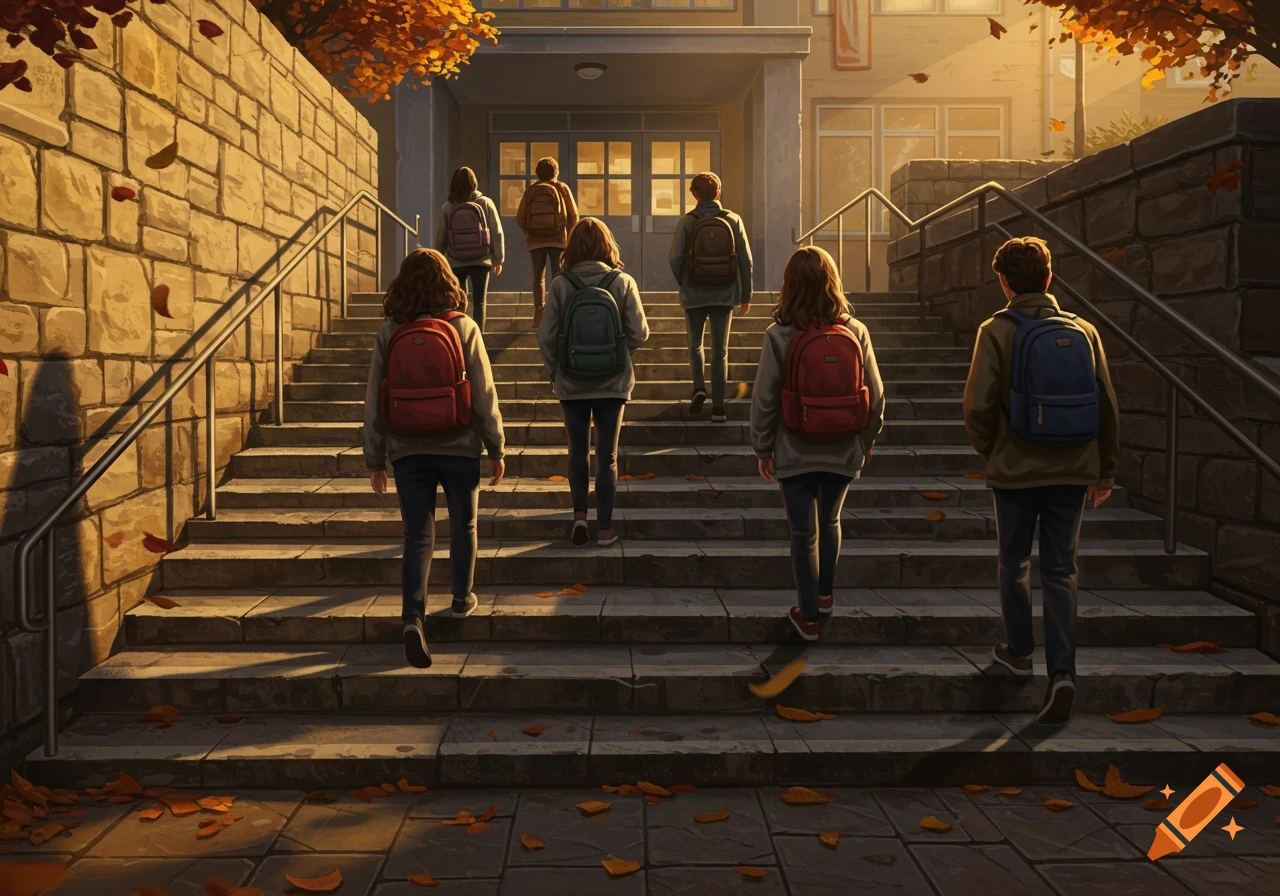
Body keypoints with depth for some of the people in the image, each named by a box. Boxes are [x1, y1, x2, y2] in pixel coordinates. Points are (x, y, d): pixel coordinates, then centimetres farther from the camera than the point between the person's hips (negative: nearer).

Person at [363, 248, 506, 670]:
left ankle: (413, 617, -9)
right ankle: (462, 598, 34)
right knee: (463, 526, 19)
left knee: (417, 536, 5)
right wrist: (496, 448, 3)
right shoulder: (464, 328, -6)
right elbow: (484, 395, -6)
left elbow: (374, 401, 1)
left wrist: (375, 460, 8)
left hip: (408, 452, 1)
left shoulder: (389, 333, -1)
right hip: (459, 447, -1)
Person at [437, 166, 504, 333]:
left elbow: (441, 237, 2)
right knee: (479, 302, 7)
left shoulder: (447, 207, -2)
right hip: (481, 260, -1)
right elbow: (497, 233, -2)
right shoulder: (486, 203, -4)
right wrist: (498, 260, 6)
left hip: (455, 262, 1)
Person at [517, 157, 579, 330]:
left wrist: (530, 233, 11)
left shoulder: (530, 190, 2)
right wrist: (567, 234, 9)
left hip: (535, 241, 1)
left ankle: (539, 312, -4)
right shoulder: (562, 188, 0)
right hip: (558, 240, -1)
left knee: (538, 278, 9)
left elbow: (520, 218, -2)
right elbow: (574, 215, -3)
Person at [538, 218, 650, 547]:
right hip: (612, 384, 0)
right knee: (607, 455, 10)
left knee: (577, 451, 18)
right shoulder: (623, 282, -7)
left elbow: (545, 337, -7)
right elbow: (639, 334, -6)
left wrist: (554, 371, 8)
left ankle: (580, 513, 9)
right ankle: (604, 527, 13)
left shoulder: (561, 285, -7)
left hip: (571, 384, 0)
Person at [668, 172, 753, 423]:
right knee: (720, 351, 7)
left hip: (694, 295, -1)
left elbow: (675, 259, -11)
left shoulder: (687, 222, -6)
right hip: (724, 295, 1)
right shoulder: (733, 220, -1)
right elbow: (745, 260, -2)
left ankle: (699, 387, -1)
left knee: (695, 344, 19)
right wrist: (746, 296, 6)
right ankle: (718, 407, 5)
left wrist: (684, 284, 8)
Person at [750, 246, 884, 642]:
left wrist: (762, 448, 3)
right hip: (844, 450, 3)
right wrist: (867, 439, 15)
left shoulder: (779, 336, -13)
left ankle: (808, 615, 19)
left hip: (795, 453, -3)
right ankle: (826, 594, 41)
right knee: (830, 521, 25)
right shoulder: (856, 331, -5)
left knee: (803, 534, 9)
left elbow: (764, 399, -10)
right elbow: (876, 394, 0)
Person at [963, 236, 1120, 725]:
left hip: (1016, 470, -2)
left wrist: (989, 450, 5)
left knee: (1015, 564, 17)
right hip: (1072, 471, 3)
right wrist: (1105, 469, 14)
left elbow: (978, 406, -15)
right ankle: (1062, 672, -3)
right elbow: (1107, 407, 4)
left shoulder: (997, 332, -10)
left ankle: (1019, 650, 32)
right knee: (1060, 570, 8)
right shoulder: (1083, 331, 1)